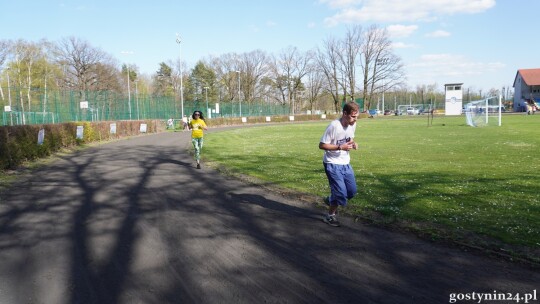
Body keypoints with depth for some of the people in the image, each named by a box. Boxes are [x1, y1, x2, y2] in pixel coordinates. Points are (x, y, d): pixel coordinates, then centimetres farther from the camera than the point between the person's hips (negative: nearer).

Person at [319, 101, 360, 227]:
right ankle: (330, 216, 14)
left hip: (345, 163, 7)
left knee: (352, 191, 9)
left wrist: (353, 143, -6)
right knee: (341, 192, -9)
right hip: (332, 164, -7)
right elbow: (322, 145, -19)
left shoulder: (353, 125, -1)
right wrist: (340, 147, -26)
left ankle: (331, 200, 34)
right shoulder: (334, 126, -23)